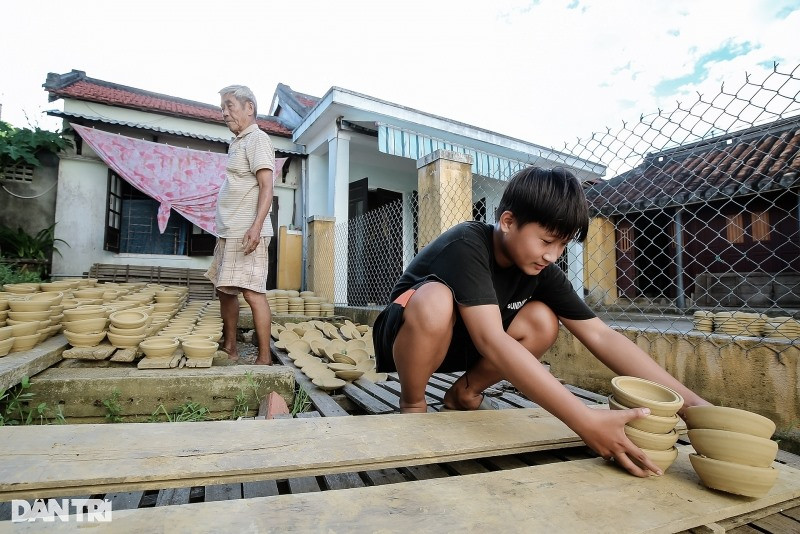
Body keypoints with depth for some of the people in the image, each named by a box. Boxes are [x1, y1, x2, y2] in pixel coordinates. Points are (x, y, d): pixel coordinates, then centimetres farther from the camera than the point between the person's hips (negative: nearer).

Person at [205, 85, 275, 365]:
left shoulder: (257, 139, -5)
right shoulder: (237, 143, 22)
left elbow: (266, 187, -15)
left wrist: (256, 227, -26)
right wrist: (224, 231, 20)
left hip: (246, 233, -10)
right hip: (228, 233, 10)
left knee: (253, 292, -11)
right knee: (225, 291, 14)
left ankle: (264, 358, -5)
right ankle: (230, 349, 25)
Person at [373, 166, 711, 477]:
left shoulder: (542, 269, -11)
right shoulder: (466, 246, -31)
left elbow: (600, 336, -14)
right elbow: (492, 342, -42)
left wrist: (691, 403, -21)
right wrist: (586, 422, -46)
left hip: (458, 344, 5)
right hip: (404, 337, -5)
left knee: (542, 321, -19)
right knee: (435, 300, -39)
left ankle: (464, 395, 3)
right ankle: (412, 408, -12)